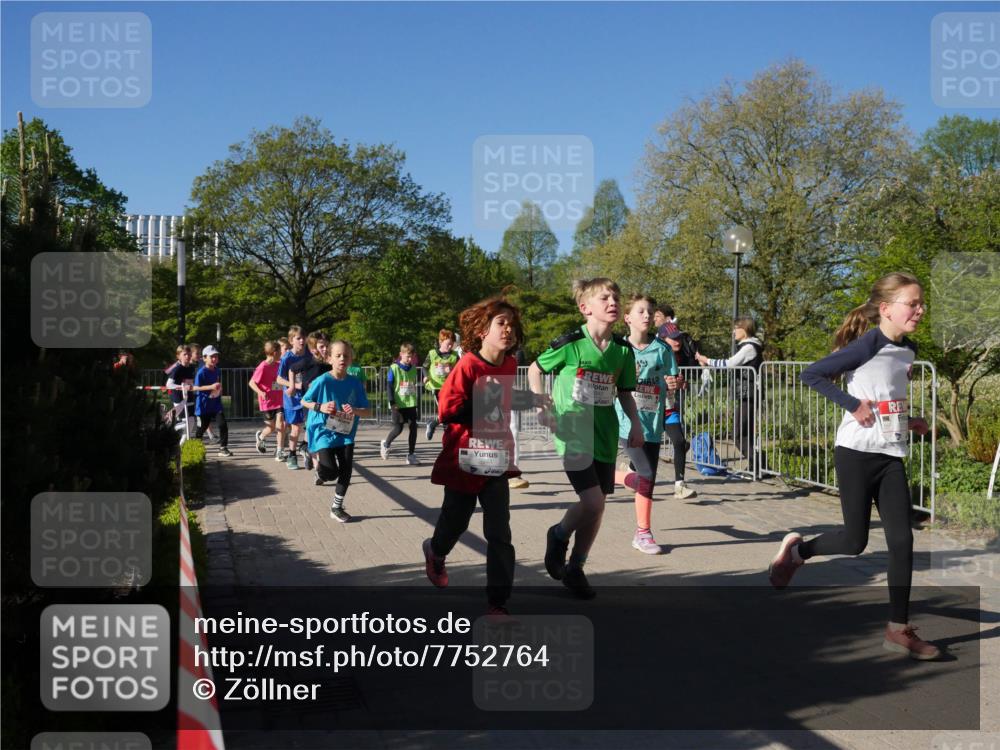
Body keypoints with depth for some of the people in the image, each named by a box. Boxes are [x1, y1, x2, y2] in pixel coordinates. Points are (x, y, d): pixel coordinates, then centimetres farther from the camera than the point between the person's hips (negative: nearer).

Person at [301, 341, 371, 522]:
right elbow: (304, 402, -1)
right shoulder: (322, 381, -13)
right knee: (331, 472, -13)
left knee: (346, 470, 0)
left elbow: (367, 411, -2)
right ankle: (319, 465, 25)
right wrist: (320, 407, -19)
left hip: (345, 433, 4)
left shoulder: (355, 383, -5)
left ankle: (336, 507, 20)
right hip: (323, 431, -3)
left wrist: (355, 411, -23)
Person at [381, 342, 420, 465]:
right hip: (398, 404, -5)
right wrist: (392, 402, -14)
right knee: (398, 428, -4)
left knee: (413, 427, 0)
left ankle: (411, 455, 9)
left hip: (411, 403, 5)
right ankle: (386, 444, 26)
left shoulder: (413, 369, 6)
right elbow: (389, 386, -8)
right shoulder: (394, 368, -8)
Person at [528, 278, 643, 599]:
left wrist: (635, 423, -1)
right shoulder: (571, 343, -11)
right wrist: (543, 407, -7)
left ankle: (575, 568, 28)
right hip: (572, 430, -5)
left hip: (604, 434, 5)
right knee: (593, 502, -16)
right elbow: (534, 369, 3)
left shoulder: (623, 350, 2)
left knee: (596, 505, 9)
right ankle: (559, 535, 16)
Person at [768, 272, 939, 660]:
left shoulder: (909, 350, 10)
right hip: (856, 452, -7)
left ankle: (899, 629, 8)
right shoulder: (867, 345, -13)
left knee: (902, 540, 1)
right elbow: (811, 374, -15)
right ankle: (796, 549, 27)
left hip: (892, 457, 7)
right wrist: (853, 406, -18)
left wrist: (909, 421, 9)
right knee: (854, 541, -2)